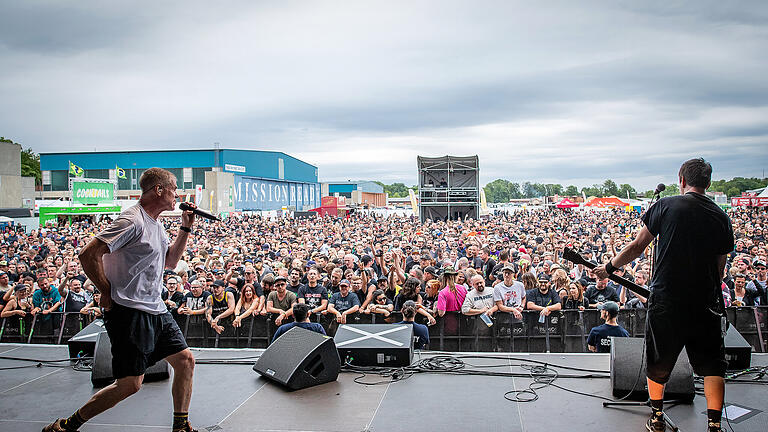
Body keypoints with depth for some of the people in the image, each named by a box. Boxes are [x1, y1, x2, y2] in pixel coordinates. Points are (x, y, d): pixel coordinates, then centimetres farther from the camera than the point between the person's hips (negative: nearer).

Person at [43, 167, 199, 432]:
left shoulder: (157, 225, 16)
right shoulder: (132, 221, -15)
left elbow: (170, 262, 26)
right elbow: (88, 254, -19)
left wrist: (186, 228, 17)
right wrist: (108, 292, -12)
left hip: (156, 311, 9)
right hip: (129, 313, -9)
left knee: (185, 360, 6)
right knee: (130, 384, -6)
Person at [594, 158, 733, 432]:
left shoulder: (665, 206, -4)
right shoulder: (721, 218, 4)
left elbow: (636, 248, -2)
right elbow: (719, 269, 9)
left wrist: (608, 268, 11)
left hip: (666, 299, -1)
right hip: (706, 303, 1)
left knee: (658, 362, 16)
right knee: (712, 364, 13)